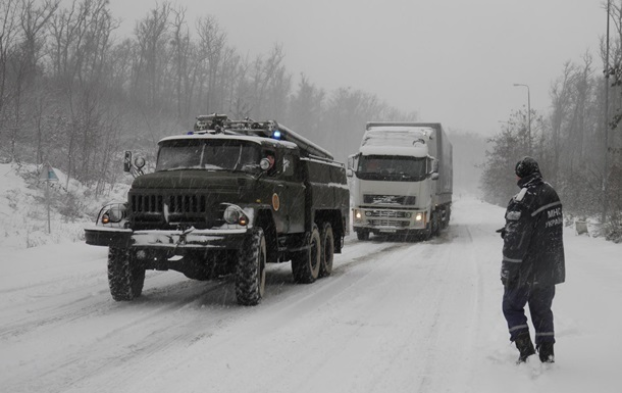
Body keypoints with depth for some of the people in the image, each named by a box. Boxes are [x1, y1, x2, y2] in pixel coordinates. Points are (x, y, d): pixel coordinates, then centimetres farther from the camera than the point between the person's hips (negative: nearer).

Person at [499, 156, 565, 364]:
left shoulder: (522, 201, -22)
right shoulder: (551, 193, 4)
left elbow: (515, 241, -21)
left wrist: (507, 272, -13)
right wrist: (509, 230, 18)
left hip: (527, 270, -7)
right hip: (551, 267, 7)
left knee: (512, 307, 10)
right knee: (542, 309, 18)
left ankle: (525, 348, 1)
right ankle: (546, 351, 18)